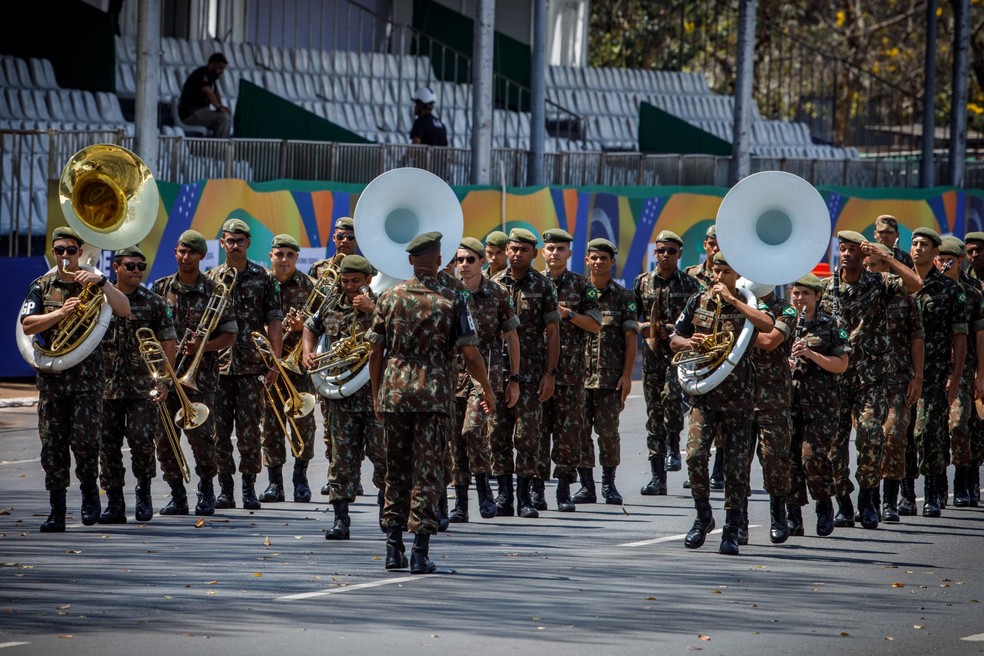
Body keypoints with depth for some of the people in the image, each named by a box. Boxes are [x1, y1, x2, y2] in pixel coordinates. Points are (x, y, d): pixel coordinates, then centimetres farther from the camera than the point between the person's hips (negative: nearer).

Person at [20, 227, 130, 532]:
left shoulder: (92, 283, 5)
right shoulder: (42, 286, 10)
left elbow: (124, 310, -9)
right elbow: (27, 324, -2)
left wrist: (101, 283, -22)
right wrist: (60, 313, -15)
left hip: (87, 373, -2)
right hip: (51, 374, 2)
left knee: (85, 437, -13)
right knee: (52, 443, 0)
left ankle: (90, 487, 14)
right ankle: (57, 512, 5)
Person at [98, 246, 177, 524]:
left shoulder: (153, 303, 4)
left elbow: (168, 344, 4)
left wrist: (163, 380, -7)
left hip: (143, 386, -2)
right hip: (107, 385, 2)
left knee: (142, 440, -11)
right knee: (108, 445, 1)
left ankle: (144, 491, 12)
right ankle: (114, 503, 9)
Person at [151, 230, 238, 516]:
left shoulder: (215, 291, 1)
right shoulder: (161, 288, 10)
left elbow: (230, 335, 2)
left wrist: (202, 347, -14)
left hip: (200, 377, -3)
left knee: (201, 436, -10)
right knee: (164, 438, 1)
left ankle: (206, 492, 9)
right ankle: (177, 495, 11)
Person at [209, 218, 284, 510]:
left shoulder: (263, 278, 4)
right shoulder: (212, 278, 8)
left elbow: (274, 321, 2)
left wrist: (275, 361, -5)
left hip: (252, 365, -2)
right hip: (218, 364, 2)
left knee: (250, 428, -2)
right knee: (220, 429, 2)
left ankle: (249, 487, 6)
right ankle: (225, 488, 8)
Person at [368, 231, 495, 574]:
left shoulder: (390, 298, 4)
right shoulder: (452, 302, -3)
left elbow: (376, 352, 5)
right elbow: (470, 354, -6)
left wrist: (377, 396, 15)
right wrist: (488, 390, 8)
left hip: (393, 392, 2)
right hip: (433, 395, -2)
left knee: (396, 471, 12)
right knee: (427, 472, 0)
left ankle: (394, 547, 10)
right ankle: (420, 552, -4)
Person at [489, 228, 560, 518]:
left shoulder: (543, 286, 1)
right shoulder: (494, 284, 7)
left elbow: (553, 332, 0)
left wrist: (550, 373, -7)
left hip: (531, 372, -2)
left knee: (528, 434, -5)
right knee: (498, 434, 3)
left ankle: (524, 495, 1)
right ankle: (504, 494, 10)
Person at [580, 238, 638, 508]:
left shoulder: (624, 297, 5)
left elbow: (631, 338, 2)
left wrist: (627, 374, -6)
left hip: (611, 376, -1)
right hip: (579, 374, 1)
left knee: (608, 430, -1)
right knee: (580, 430, 0)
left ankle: (609, 483, 10)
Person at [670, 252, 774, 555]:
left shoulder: (747, 304, -1)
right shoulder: (698, 302, 7)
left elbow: (767, 325, -24)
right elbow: (674, 340, 15)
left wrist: (731, 299, -21)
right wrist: (690, 343, -9)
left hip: (738, 397, -1)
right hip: (704, 393, 1)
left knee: (736, 464, 2)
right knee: (695, 454, -15)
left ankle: (732, 530, 11)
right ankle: (703, 516, 6)